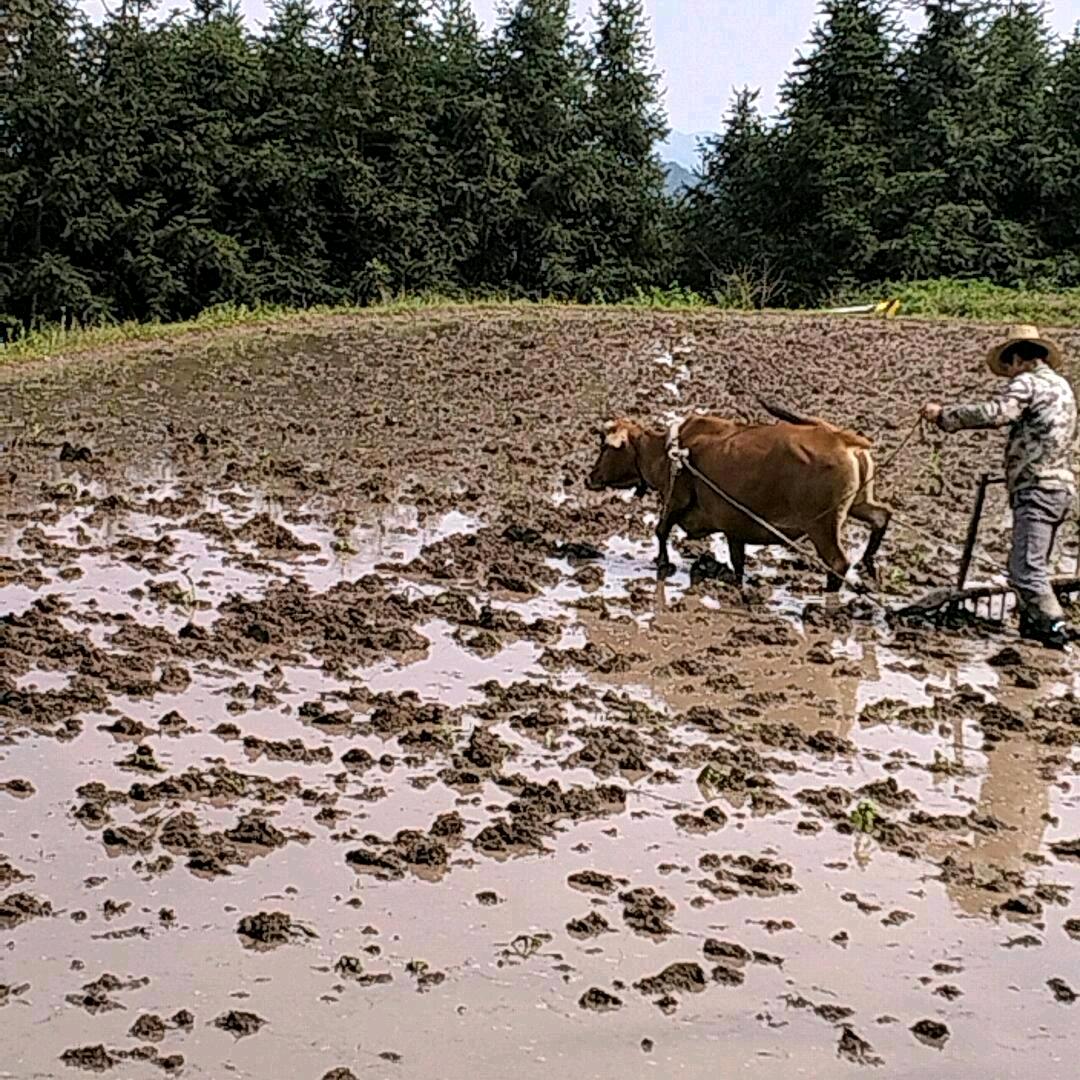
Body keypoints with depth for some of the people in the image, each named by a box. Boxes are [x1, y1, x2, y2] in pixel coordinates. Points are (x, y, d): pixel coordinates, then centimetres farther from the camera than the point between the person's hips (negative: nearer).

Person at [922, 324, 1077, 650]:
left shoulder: (1028, 382, -8)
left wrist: (944, 414, -18)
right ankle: (1032, 626, 20)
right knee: (1031, 563, 16)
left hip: (1037, 488, -10)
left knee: (1026, 568, -11)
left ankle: (1054, 628, -14)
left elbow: (995, 413, -23)